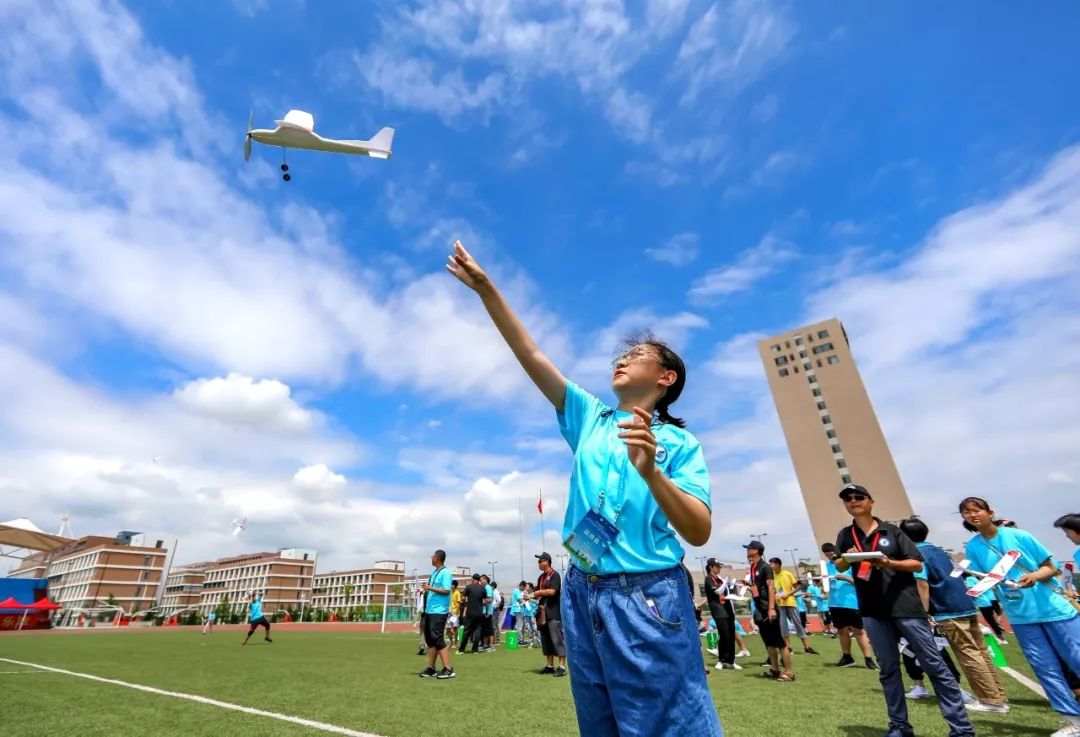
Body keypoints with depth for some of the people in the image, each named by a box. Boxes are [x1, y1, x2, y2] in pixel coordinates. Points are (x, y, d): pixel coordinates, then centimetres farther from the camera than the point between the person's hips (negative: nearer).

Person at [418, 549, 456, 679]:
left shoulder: (446, 572, -14)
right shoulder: (434, 572, 13)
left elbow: (446, 590, -21)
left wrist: (430, 587, -18)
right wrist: (426, 588, 1)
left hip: (439, 611, -9)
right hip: (429, 610, 9)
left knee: (437, 639, -9)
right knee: (430, 639, 12)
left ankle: (448, 669, -3)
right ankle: (431, 668, 21)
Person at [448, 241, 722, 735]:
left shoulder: (680, 443, -2)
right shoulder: (591, 418, 8)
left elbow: (700, 533, -12)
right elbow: (531, 355, 4)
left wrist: (651, 472, -29)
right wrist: (485, 287, 1)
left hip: (647, 600, -4)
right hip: (581, 594, 4)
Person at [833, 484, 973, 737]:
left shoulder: (892, 530, 0)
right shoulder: (846, 535, 6)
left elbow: (917, 564, -2)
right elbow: (839, 568, 6)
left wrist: (890, 563, -20)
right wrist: (846, 558, -16)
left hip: (906, 606, -2)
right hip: (873, 611, 3)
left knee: (935, 666, 1)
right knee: (888, 671, 11)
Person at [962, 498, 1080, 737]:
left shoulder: (1018, 535, -9)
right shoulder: (973, 547, -2)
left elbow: (1051, 567, -3)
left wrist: (1034, 576, -23)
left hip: (1052, 608, -2)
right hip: (1020, 616, 2)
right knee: (1047, 669, 7)